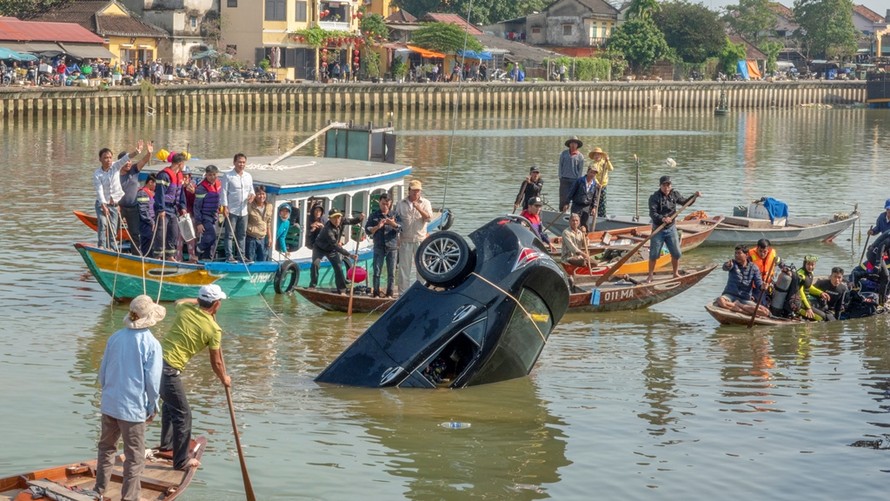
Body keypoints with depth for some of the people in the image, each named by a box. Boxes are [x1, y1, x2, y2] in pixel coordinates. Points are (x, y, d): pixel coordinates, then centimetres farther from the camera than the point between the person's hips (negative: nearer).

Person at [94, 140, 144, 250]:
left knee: (113, 229, 2)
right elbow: (99, 190, -17)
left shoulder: (116, 166, -1)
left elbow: (125, 159, -19)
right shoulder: (97, 174, -9)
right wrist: (104, 206, -26)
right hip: (102, 204, -3)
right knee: (103, 223, -22)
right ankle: (102, 247, -22)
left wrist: (136, 152, -37)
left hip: (116, 203, 3)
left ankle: (112, 249, 7)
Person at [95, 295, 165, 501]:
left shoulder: (115, 338, 0)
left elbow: (102, 371, 8)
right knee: (135, 457, 5)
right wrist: (153, 407, 1)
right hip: (133, 407, -6)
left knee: (106, 447, 22)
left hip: (109, 404, 6)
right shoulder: (151, 344, -15)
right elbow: (152, 381, -13)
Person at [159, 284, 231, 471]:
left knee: (170, 403, 30)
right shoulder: (213, 329, -7)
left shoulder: (185, 309, 7)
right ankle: (181, 461, 11)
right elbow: (216, 362, 4)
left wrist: (197, 301, 45)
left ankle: (167, 443, 46)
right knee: (182, 414, 5)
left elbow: (179, 301, 36)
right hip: (169, 369, -8)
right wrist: (224, 379, 22)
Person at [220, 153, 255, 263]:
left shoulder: (248, 176, 12)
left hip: (243, 211, 6)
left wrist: (252, 195, -3)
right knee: (230, 234, -3)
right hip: (231, 210, -6)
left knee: (242, 235, 9)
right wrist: (224, 207, -13)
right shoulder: (228, 176, -5)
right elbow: (223, 192, -7)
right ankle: (229, 256, -2)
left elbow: (251, 190, 21)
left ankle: (241, 256, 15)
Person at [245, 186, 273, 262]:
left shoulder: (269, 207, 7)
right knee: (250, 261, -3)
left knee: (262, 261, 8)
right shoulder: (250, 206, -10)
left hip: (263, 238, 5)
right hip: (251, 238, -5)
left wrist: (269, 237, 14)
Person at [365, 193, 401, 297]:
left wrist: (393, 224, -22)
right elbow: (367, 229, 2)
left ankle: (389, 293, 9)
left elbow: (400, 228, -1)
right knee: (377, 271, -3)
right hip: (379, 247, -1)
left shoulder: (394, 215, 8)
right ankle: (376, 293, 0)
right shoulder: (374, 216, 6)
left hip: (392, 247, 1)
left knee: (391, 273, 3)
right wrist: (377, 227, -15)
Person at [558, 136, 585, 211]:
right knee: (563, 198, -2)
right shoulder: (564, 153, 8)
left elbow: (581, 170, 3)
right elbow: (560, 166, 9)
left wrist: (578, 181, -5)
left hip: (575, 180, -1)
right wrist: (560, 177, 0)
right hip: (564, 179, 1)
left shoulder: (580, 156, 4)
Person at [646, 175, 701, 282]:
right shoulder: (654, 197, -14)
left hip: (671, 229, 4)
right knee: (654, 255, -1)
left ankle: (676, 273, 25)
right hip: (658, 229, -4)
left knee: (676, 253, 7)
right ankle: (650, 276, 10)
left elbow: (685, 202, 18)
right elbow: (652, 213, -23)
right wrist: (662, 219, -39)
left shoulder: (674, 194, 3)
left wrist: (694, 196, 4)